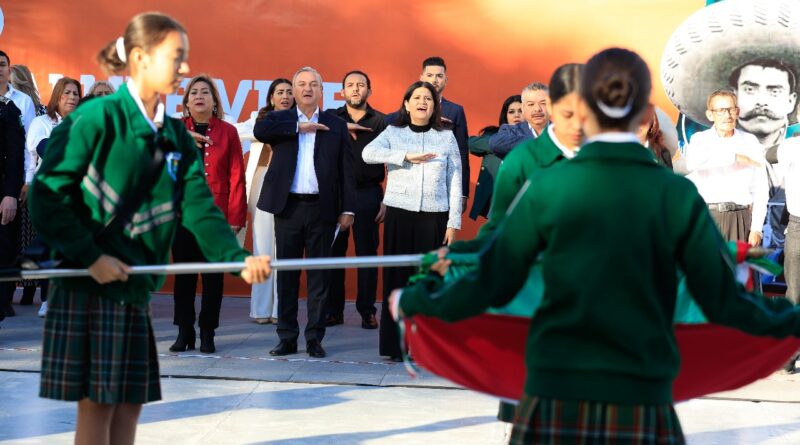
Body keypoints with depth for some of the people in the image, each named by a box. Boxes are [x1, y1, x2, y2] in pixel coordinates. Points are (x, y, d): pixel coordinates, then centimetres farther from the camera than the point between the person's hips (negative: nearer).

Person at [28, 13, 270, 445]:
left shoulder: (177, 138, 10)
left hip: (134, 286, 7)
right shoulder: (97, 117, -11)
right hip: (87, 282, -7)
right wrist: (90, 257, -17)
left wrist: (238, 258, -15)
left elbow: (199, 208, 0)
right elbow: (47, 195, -13)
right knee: (96, 402, -3)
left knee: (129, 401, 9)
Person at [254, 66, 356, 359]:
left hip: (322, 208, 0)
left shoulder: (336, 126, 8)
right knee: (287, 274, 5)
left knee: (319, 275, 3)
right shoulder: (280, 120, 9)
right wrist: (298, 127, -13)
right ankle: (287, 337, 12)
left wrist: (348, 209, -1)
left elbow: (346, 170, 5)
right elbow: (260, 131, -14)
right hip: (288, 206, 0)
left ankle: (315, 338, 10)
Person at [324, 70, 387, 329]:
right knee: (334, 252, 4)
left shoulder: (381, 122, 4)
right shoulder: (331, 119, 7)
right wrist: (343, 127, -16)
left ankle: (367, 310, 12)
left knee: (367, 253, 4)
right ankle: (334, 310, 12)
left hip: (368, 194, -1)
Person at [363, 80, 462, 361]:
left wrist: (453, 222, 0)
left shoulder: (446, 137, 11)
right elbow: (368, 153, -12)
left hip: (434, 217, 0)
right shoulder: (393, 133, 8)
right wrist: (407, 156, -18)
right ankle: (397, 346, 5)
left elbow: (454, 181, 7)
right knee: (398, 279, -1)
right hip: (400, 214, 0)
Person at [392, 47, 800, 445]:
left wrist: (412, 301, 17)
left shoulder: (547, 187, -4)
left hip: (556, 400, 0)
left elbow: (492, 285, 0)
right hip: (643, 403, 0)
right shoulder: (677, 194, -4)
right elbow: (724, 301, 1)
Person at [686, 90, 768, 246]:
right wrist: (735, 158, -16)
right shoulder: (700, 139, 5)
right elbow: (693, 163, -19)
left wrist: (756, 229, 1)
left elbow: (760, 189, 7)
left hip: (742, 218, 1)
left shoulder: (750, 141, 7)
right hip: (708, 217, -1)